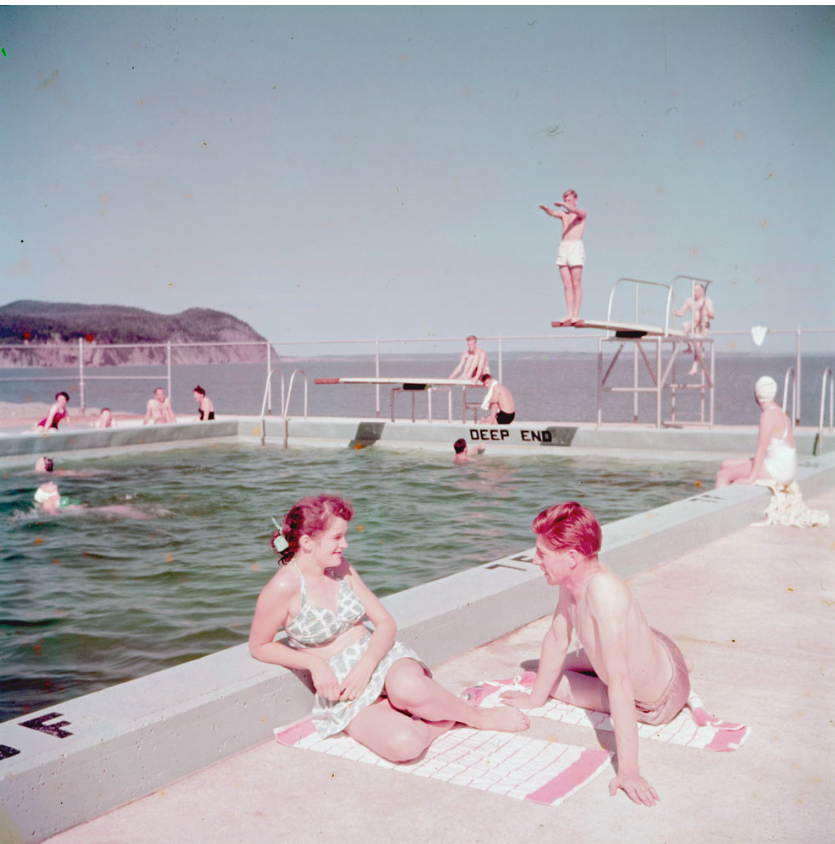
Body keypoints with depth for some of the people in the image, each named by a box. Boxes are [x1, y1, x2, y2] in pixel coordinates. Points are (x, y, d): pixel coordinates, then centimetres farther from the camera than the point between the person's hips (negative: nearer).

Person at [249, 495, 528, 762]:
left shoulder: (341, 568, 3)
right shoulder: (283, 588, -15)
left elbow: (386, 622, 5)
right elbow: (259, 647, -3)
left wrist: (366, 665, -15)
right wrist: (314, 663, -16)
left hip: (380, 656, 4)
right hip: (342, 688, -3)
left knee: (408, 688, -36)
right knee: (403, 745, -33)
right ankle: (446, 715, -5)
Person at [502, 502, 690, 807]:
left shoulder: (604, 592, -42)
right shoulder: (573, 575, -17)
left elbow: (619, 683, -42)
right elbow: (557, 638, -3)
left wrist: (628, 770, -40)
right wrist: (534, 699, 8)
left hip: (656, 704, -7)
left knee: (558, 683, 7)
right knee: (556, 668, 24)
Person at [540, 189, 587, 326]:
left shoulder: (582, 213, 8)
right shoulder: (563, 214, 18)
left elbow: (576, 211, -16)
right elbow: (553, 214, -3)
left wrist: (564, 205, -35)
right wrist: (546, 209, -27)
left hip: (576, 246, -5)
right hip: (563, 247, 5)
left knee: (576, 284, -8)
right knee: (567, 285, 1)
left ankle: (576, 315, -11)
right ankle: (569, 315, 0)